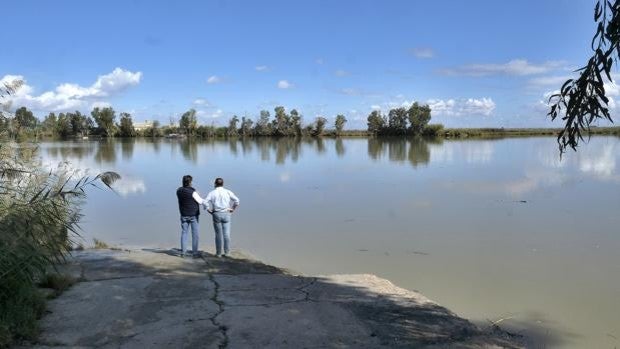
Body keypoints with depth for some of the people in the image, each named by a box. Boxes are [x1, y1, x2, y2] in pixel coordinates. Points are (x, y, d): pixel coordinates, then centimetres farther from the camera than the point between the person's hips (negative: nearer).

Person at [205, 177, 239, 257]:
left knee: (218, 234, 7)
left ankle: (218, 253, 11)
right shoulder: (228, 192, 1)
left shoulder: (212, 193, 0)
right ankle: (227, 252, 7)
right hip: (226, 214, 0)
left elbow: (205, 202, -9)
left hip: (216, 214, 0)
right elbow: (237, 201, -8)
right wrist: (232, 210, 2)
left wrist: (210, 211, 2)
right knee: (226, 234, 5)